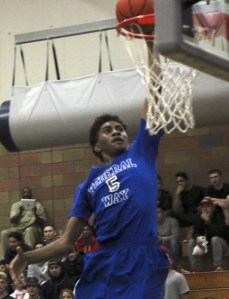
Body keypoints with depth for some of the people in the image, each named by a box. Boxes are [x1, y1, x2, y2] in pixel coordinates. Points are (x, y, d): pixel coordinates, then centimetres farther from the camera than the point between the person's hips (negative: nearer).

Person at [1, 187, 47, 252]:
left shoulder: (37, 205, 11)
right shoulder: (16, 205, 15)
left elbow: (42, 222, 3)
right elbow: (12, 220, 3)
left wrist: (35, 213, -15)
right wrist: (20, 212, -14)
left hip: (32, 228, -2)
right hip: (17, 228, 2)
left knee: (29, 230, -38)